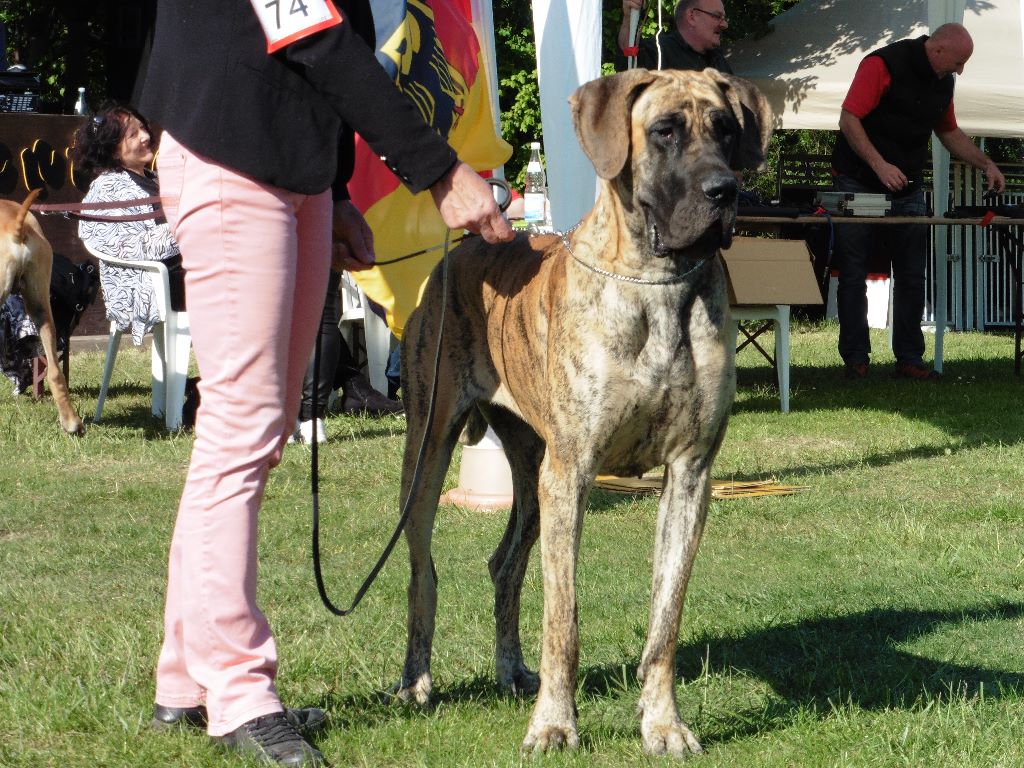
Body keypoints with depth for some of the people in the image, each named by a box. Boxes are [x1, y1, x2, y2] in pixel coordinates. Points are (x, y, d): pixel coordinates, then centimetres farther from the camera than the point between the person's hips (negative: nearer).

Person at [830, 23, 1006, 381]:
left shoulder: (942, 82, 7)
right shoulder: (883, 65, -16)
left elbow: (950, 132, 21)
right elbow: (849, 120, -20)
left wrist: (986, 164, 10)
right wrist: (879, 165, -29)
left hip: (907, 191, 6)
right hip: (859, 186, -6)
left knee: (911, 280, 2)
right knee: (853, 278, -1)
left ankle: (909, 358, 7)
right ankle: (855, 358, 5)